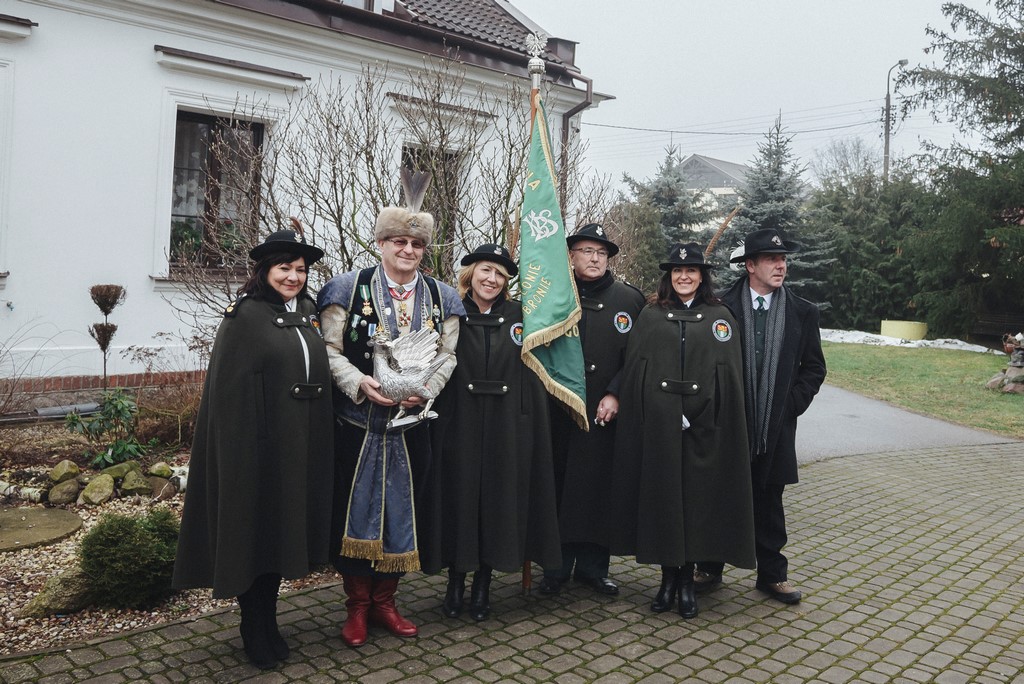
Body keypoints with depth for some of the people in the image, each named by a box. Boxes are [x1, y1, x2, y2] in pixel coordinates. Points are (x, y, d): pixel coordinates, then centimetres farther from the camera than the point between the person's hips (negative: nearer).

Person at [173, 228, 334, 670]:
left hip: (301, 446, 6)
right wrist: (239, 447, -18)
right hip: (256, 445, -6)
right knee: (255, 531, 6)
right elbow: (229, 389, -12)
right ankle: (253, 630, 23)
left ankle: (268, 622, 30)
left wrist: (316, 444, 9)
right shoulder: (245, 315, -7)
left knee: (283, 530, 14)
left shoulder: (308, 314, 10)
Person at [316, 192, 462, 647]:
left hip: (411, 425, 3)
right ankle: (357, 606, 23)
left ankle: (384, 600, 29)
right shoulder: (349, 288, -2)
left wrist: (425, 389, -12)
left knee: (401, 509, 11)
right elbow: (331, 350, -4)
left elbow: (448, 356, 6)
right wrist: (360, 383, -20)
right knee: (355, 508, 6)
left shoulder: (441, 298, 7)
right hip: (357, 423, -3)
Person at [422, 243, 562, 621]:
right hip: (460, 423, -1)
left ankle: (483, 584, 23)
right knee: (459, 496, 6)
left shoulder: (519, 314, 8)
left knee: (499, 498, 7)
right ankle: (455, 582, 23)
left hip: (508, 425, 2)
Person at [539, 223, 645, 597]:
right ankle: (556, 565, 19)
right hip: (557, 413, 0)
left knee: (599, 486, 6)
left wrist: (615, 395, -8)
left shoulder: (629, 299, 6)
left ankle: (593, 565, 21)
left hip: (604, 414, 0)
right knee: (557, 486, 5)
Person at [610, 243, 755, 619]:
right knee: (660, 496, 6)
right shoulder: (650, 316, 8)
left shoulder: (720, 317, 7)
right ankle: (668, 577, 21)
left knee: (697, 498, 6)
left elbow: (731, 376, 3)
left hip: (703, 426, 0)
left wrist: (717, 422, -5)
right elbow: (633, 370, 4)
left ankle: (687, 580, 20)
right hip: (657, 423, 0)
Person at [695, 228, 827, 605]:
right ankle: (709, 569, 23)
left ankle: (772, 573, 26)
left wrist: (791, 405, -2)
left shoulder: (802, 313, 4)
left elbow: (814, 368, 9)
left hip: (775, 427, 2)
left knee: (768, 501, 13)